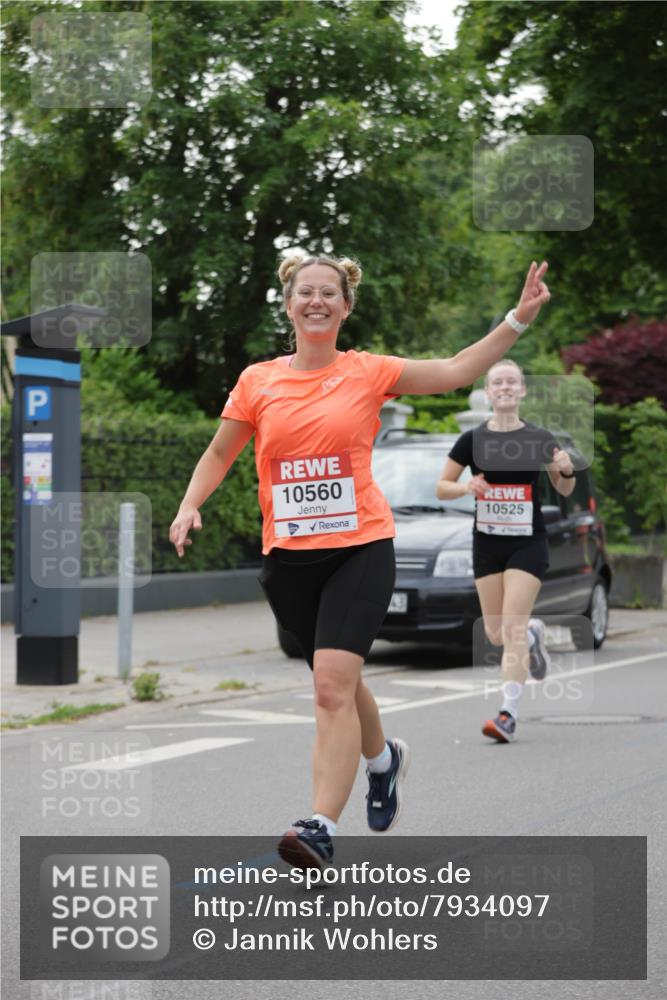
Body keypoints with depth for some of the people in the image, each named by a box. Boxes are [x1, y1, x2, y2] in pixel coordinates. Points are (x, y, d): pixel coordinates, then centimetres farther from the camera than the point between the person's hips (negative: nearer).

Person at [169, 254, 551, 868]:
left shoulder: (369, 372, 2)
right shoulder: (258, 381, 5)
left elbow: (456, 371, 2)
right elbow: (218, 456, 15)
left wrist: (518, 319, -5)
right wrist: (190, 505, -2)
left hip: (360, 548, -3)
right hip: (288, 557, 3)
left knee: (332, 684, -19)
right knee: (337, 681, 17)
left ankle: (321, 828, -24)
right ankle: (384, 759, 48)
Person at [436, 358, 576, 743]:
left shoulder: (539, 439, -2)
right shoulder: (472, 440, 0)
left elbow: (565, 490, 7)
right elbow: (442, 487, 5)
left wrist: (567, 471, -15)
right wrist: (466, 487, -17)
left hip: (528, 542, -3)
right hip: (487, 542, 3)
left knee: (512, 627, -13)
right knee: (495, 633, 8)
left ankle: (509, 714, -12)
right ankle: (534, 635, 43)